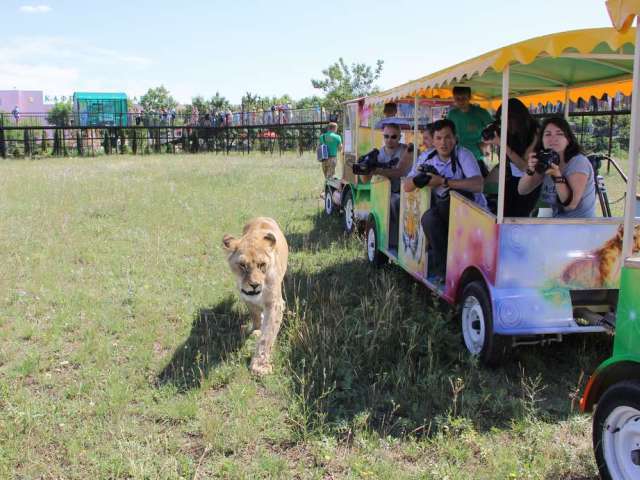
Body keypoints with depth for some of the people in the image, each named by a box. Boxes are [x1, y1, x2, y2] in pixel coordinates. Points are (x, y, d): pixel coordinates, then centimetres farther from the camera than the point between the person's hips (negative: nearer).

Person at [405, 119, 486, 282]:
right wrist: (420, 179, -21)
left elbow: (478, 185, -29)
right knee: (428, 218, -27)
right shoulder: (427, 158, 2)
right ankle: (443, 265, -8)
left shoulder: (463, 155, -14)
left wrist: (444, 181, -29)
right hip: (444, 212, 4)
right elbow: (407, 187, 2)